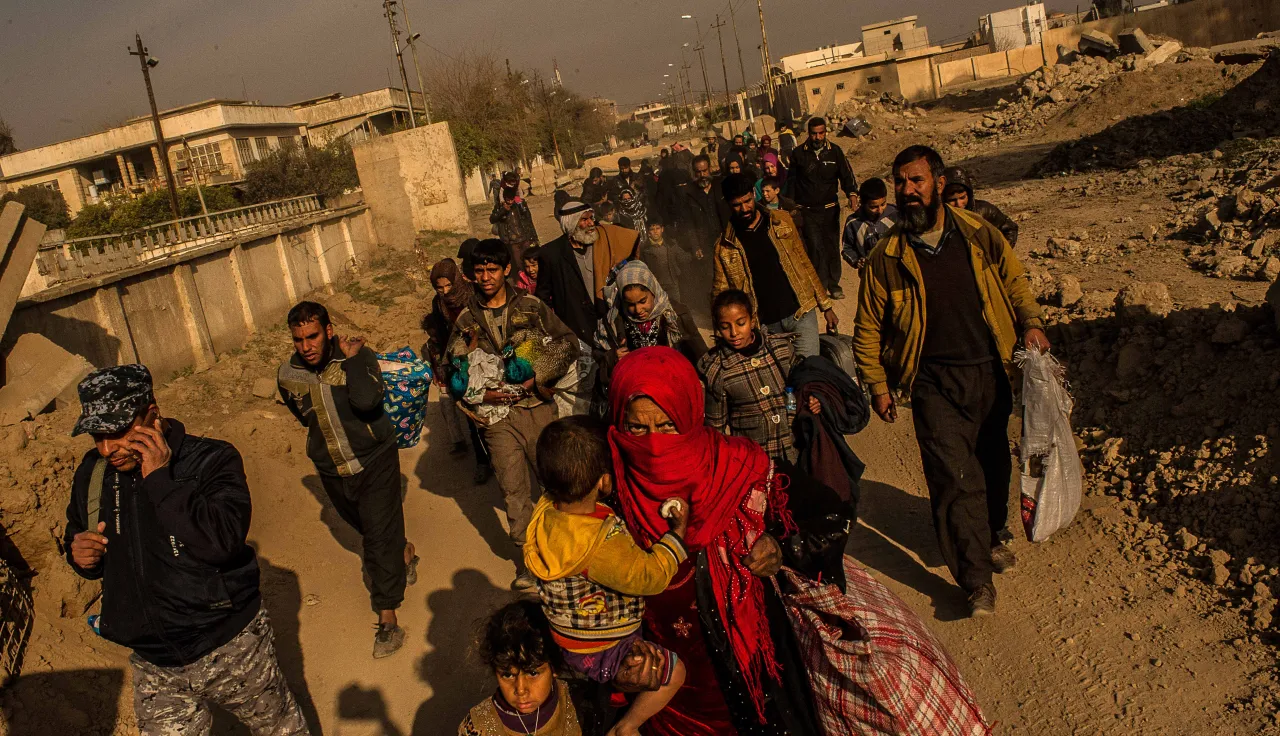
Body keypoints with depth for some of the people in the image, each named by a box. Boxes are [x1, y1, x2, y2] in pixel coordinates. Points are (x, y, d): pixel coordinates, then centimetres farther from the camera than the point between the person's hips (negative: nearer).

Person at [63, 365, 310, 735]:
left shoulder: (211, 460, -17)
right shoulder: (92, 473, 0)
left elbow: (224, 540, -33)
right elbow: (77, 535, 17)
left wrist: (161, 480, -28)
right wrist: (79, 553, -7)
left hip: (230, 648, -4)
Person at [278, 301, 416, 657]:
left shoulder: (359, 356, -18)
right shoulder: (288, 375, -8)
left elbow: (367, 401, -38)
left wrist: (352, 359, -30)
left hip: (375, 462, -4)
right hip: (332, 472, 5)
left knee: (379, 537, -5)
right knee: (368, 529, 23)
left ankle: (387, 619, 2)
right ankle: (403, 552, 53)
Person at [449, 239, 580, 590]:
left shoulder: (531, 306, 2)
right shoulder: (467, 319, 6)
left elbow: (568, 344, 0)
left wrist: (535, 378, -12)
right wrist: (482, 394, -9)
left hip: (537, 407, -1)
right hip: (497, 415, 1)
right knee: (514, 489, 4)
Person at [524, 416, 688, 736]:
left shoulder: (546, 510, -18)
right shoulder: (603, 545, -40)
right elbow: (651, 576, -29)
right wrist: (677, 531, -19)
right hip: (598, 653, -8)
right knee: (674, 671, 7)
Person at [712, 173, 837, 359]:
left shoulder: (781, 220, 3)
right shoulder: (725, 246, -1)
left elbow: (803, 262, 9)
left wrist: (826, 306, 8)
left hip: (801, 314, 1)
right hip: (765, 326, 0)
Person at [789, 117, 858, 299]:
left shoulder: (835, 151, 0)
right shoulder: (798, 154, -3)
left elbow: (846, 175, -2)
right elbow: (791, 180, 3)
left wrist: (852, 194, -20)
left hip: (830, 209, 2)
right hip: (808, 211, -2)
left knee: (832, 247, 8)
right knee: (815, 249, -4)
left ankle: (834, 285, 22)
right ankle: (821, 286, 7)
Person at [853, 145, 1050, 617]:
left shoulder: (979, 235, 0)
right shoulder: (887, 257, -5)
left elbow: (1015, 282, 13)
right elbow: (869, 329, 1)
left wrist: (1031, 323, -5)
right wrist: (878, 387, -2)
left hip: (990, 372, 3)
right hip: (935, 383, -3)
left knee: (993, 462, 18)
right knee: (955, 477, -8)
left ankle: (993, 535, 44)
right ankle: (977, 579, 3)